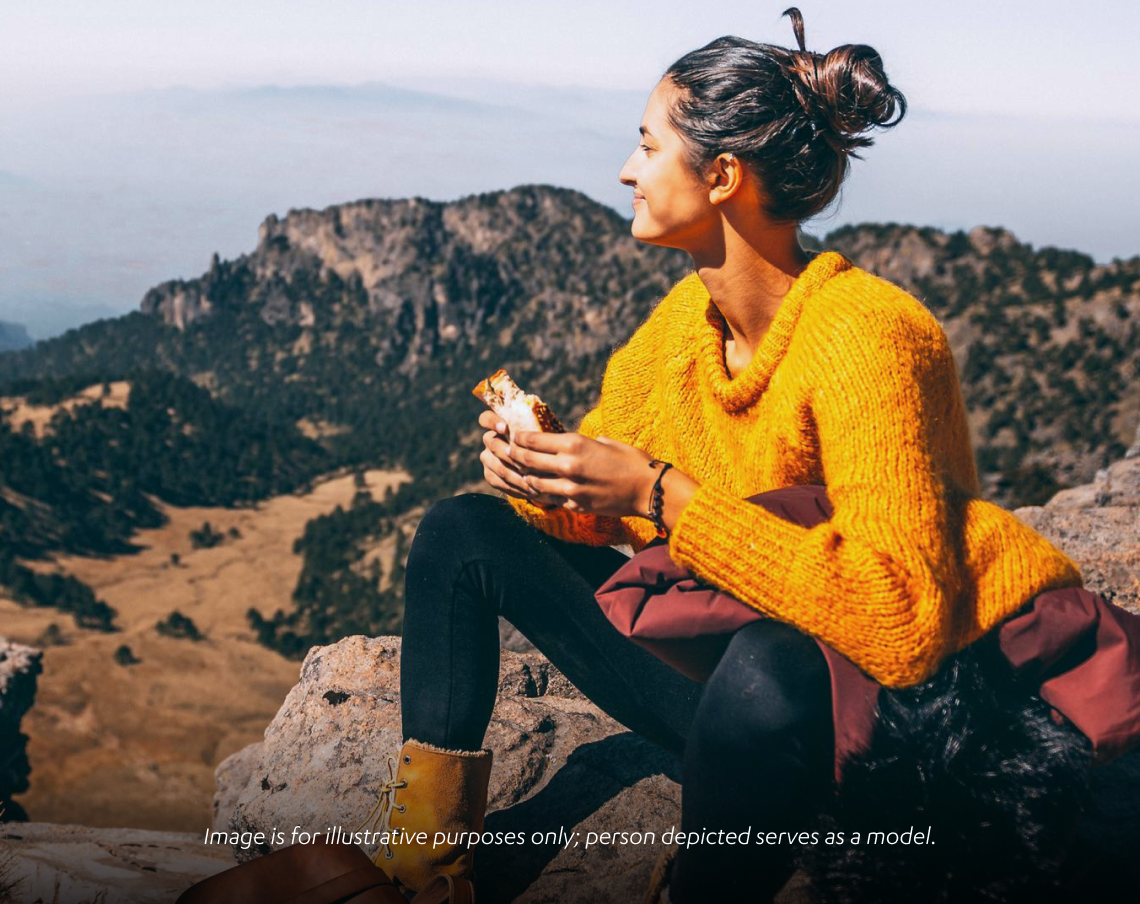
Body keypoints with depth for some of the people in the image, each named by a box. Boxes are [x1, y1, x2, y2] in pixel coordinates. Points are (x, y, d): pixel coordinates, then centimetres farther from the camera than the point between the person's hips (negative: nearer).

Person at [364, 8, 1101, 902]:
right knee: (463, 530, 4)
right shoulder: (687, 315, -1)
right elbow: (605, 510, 10)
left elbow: (902, 622, -33)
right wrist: (538, 468, -14)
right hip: (718, 647, 8)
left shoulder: (865, 335, -24)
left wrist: (661, 495, -32)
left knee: (766, 671, -43)